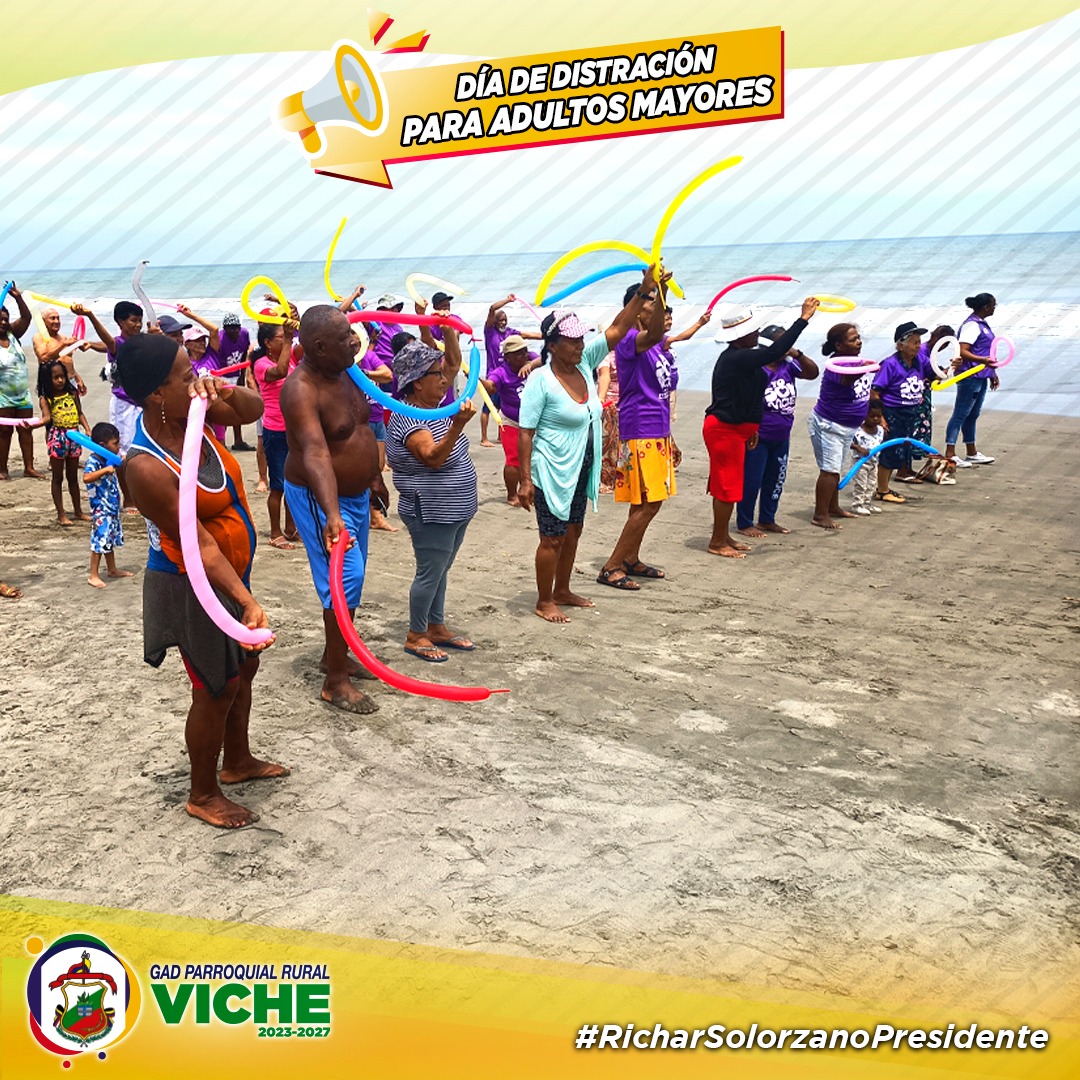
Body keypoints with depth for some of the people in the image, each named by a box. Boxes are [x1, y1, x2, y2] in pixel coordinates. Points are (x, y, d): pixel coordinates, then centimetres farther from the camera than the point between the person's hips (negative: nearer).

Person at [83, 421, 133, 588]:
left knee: (111, 540, 19)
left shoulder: (109, 460, 9)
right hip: (101, 510, -9)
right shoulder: (93, 461, -18)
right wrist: (106, 470, -39)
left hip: (112, 507, 9)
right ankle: (93, 576, 0)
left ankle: (112, 569, 32)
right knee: (100, 541, -7)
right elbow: (86, 477, -37)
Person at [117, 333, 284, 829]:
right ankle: (203, 795, 31)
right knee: (217, 690, 8)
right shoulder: (147, 467, -31)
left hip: (230, 573, 9)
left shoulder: (187, 413, -10)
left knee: (244, 667, 24)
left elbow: (252, 409, 2)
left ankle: (238, 760, 48)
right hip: (194, 587, -8)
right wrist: (247, 602, -34)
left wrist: (224, 389, -19)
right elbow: (200, 546, -31)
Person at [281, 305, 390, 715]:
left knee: (352, 577, 18)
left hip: (355, 492, 9)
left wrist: (374, 476, 22)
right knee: (345, 579, -10)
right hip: (321, 498, -9)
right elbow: (315, 453, -40)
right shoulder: (301, 390, -27)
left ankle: (335, 655, 36)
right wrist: (331, 514, -51)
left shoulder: (343, 372, 1)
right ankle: (335, 683, 0)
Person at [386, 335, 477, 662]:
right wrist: (458, 424, -46)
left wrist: (448, 329, -4)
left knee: (440, 571, 18)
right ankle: (416, 636, 16)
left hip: (455, 510, 9)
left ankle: (437, 627, 30)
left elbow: (455, 363, 12)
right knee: (430, 574, 2)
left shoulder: (434, 402, 5)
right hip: (432, 514, -9)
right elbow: (433, 458, -33)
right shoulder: (407, 418, -21)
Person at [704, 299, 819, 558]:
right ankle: (717, 543, 5)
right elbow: (774, 351, -30)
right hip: (724, 430, -11)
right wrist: (804, 319, -26)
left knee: (725, 485, 16)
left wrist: (750, 428, 23)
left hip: (732, 428, 11)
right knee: (727, 487, -4)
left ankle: (724, 537, 25)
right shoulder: (737, 359, -21)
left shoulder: (736, 357, 13)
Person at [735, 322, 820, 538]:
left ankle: (767, 520, 30)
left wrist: (797, 354, -17)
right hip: (758, 438, -7)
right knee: (751, 481, 1)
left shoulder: (787, 366, 2)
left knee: (775, 480, 16)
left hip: (781, 438, 8)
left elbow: (813, 373, -2)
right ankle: (744, 523, 13)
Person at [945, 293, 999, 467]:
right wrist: (983, 360, -37)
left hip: (980, 377, 10)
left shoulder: (981, 324, 15)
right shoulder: (971, 325, -15)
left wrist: (992, 373, 25)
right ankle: (950, 455, -3)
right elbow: (962, 352, -25)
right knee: (960, 414, -6)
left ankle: (972, 454, 23)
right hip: (970, 376, -10)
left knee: (973, 415, 15)